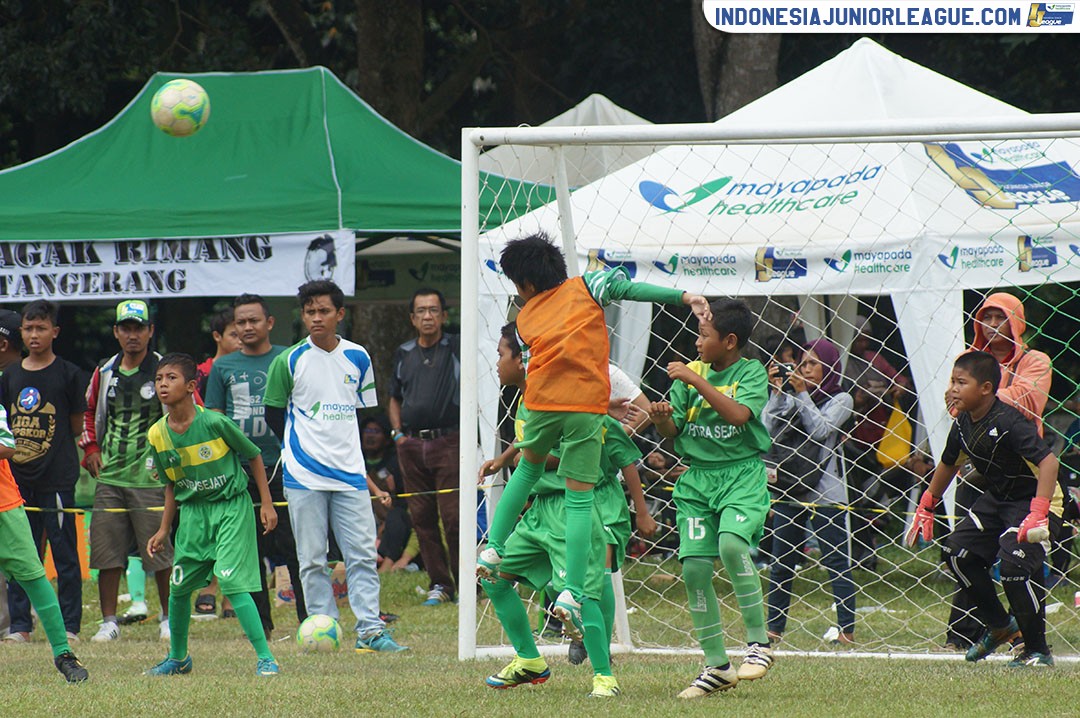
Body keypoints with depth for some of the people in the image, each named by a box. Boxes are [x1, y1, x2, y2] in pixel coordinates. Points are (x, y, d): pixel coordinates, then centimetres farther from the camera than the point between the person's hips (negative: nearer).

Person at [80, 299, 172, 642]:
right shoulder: (105, 373, 11)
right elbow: (90, 412, 25)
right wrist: (91, 448, 12)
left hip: (151, 476, -4)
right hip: (109, 474, 4)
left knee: (161, 550, -2)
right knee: (106, 550, 4)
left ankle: (169, 620, 10)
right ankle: (109, 621, 12)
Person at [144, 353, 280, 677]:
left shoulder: (214, 423, -17)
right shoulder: (158, 435, -2)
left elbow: (254, 456, -4)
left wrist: (267, 504, -4)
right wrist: (164, 530, 12)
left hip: (231, 507, -5)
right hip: (192, 513, 5)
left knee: (231, 580, -17)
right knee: (178, 587, 8)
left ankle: (265, 658, -12)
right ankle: (178, 657, 30)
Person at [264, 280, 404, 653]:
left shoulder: (357, 358, 8)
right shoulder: (290, 361, -2)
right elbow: (274, 413, 6)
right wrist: (302, 450, 6)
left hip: (349, 474, 3)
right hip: (304, 478, -2)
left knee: (363, 554, -2)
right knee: (312, 559, 0)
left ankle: (370, 630, 1)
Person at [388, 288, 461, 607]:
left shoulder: (456, 347, 3)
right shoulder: (403, 354, 16)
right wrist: (397, 433, 12)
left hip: (448, 442, -4)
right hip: (411, 445, 4)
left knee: (452, 515, -9)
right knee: (421, 516, 4)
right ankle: (439, 583, 11)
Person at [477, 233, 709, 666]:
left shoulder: (526, 318, 18)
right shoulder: (584, 288, 13)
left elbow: (531, 365, 18)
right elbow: (628, 288, -1)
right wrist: (685, 298, -3)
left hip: (542, 402, 2)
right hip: (587, 404, -2)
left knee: (529, 466, 31)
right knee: (580, 499, 1)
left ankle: (493, 550, 28)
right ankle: (571, 593, -9)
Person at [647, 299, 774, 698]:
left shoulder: (751, 373, -2)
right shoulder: (690, 372, 10)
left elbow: (738, 414, -21)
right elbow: (671, 433, 11)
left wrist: (696, 381, -21)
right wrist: (661, 418, -11)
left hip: (742, 474, -5)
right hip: (698, 476, 5)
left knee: (732, 543, -30)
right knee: (694, 567, -5)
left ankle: (759, 642, -17)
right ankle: (716, 666, 6)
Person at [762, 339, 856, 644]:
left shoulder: (841, 400, 3)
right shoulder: (791, 398, 13)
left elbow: (820, 429, -11)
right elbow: (769, 428, 1)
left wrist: (803, 394, -10)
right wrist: (777, 392, -3)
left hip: (825, 493, -4)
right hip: (789, 491, 4)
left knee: (836, 561, -4)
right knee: (781, 562, 7)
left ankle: (847, 629, -3)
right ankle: (774, 627, 12)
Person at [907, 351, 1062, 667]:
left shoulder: (1007, 422, -29)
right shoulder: (963, 424, -4)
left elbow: (1048, 461, -38)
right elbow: (949, 463, 16)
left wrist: (1038, 514, -46)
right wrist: (926, 507, 23)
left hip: (1036, 500, -9)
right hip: (997, 499, 9)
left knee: (1014, 561, -26)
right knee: (957, 551, 5)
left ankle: (1037, 650, -12)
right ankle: (999, 625, 22)